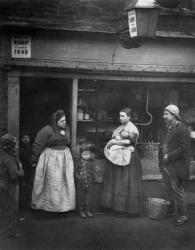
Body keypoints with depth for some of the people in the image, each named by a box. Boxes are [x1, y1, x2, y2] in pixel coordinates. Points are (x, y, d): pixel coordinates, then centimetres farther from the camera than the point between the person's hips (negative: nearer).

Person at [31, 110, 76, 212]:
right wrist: (34, 160, -5)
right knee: (53, 183, 1)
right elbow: (37, 146, -10)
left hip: (65, 157, 6)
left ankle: (65, 205, 21)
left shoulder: (66, 128, 5)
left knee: (67, 182, 7)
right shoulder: (46, 130, -15)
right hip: (51, 158, -6)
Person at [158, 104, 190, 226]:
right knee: (169, 190, 14)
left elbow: (184, 148, -19)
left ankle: (182, 216, 11)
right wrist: (162, 156, 8)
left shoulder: (182, 129, -13)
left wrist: (169, 156, -17)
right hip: (166, 165, 9)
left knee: (178, 191, -1)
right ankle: (173, 211, 27)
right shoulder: (168, 128, 15)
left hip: (176, 166, -9)